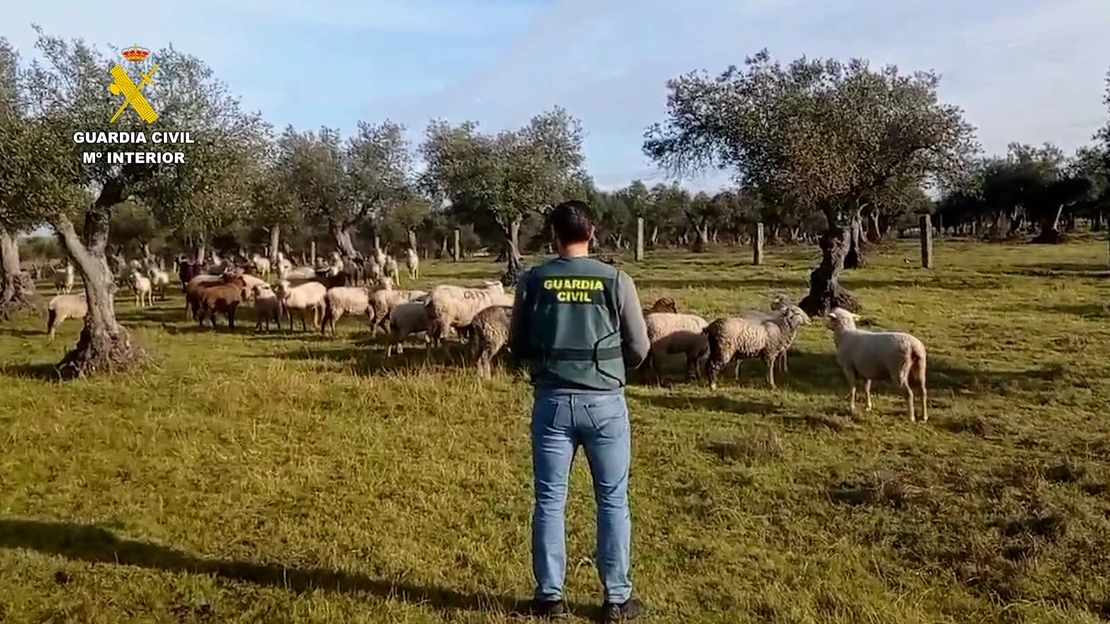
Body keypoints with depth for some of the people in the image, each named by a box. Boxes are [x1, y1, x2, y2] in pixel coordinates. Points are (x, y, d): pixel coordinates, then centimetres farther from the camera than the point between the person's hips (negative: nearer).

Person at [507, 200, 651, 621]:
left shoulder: (533, 281, -3)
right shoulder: (616, 281, -6)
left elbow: (517, 348, 5)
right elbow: (639, 350, 0)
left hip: (552, 401, 1)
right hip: (605, 402, -1)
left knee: (549, 500, 11)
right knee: (612, 501, 11)